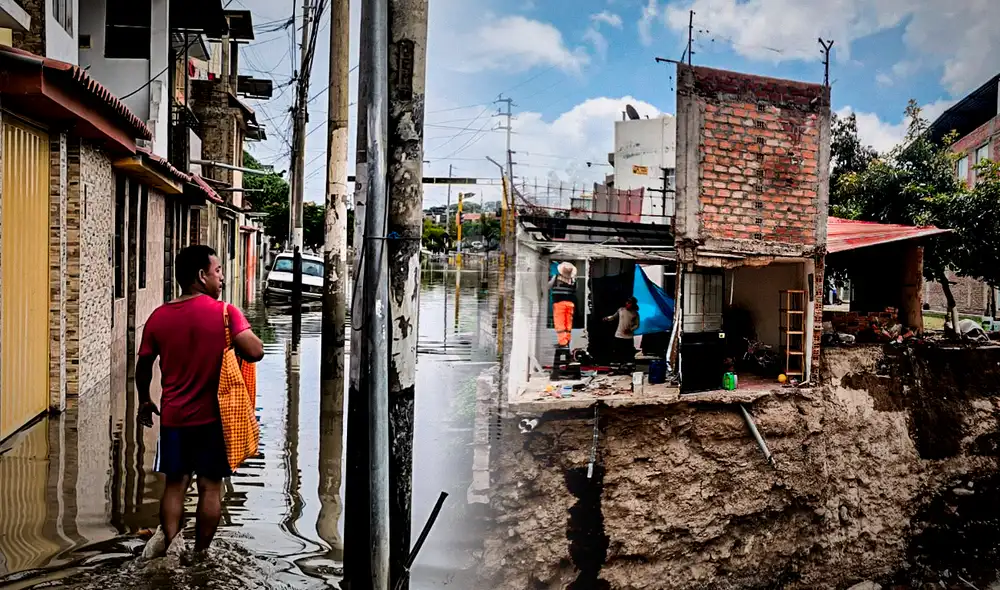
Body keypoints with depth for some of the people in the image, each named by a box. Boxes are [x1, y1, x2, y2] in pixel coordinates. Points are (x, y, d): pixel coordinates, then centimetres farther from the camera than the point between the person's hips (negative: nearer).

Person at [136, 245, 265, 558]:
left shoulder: (159, 316, 1)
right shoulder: (225, 312, -12)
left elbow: (143, 366, 8)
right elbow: (255, 352, -21)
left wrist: (145, 402, 23)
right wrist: (236, 330, 0)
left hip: (173, 416, 3)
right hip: (213, 415, -3)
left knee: (175, 484, 16)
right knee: (210, 486, 9)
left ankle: (169, 543, 10)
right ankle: (200, 553, 17)